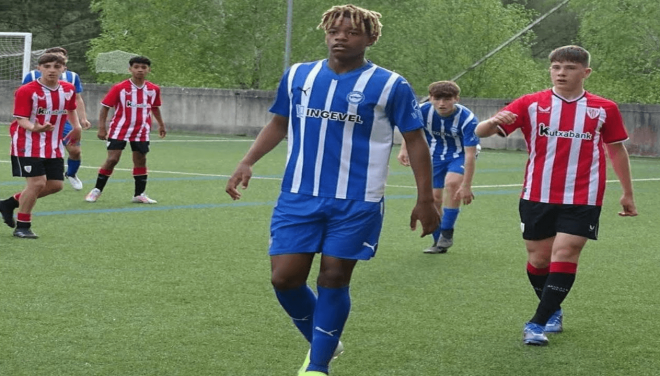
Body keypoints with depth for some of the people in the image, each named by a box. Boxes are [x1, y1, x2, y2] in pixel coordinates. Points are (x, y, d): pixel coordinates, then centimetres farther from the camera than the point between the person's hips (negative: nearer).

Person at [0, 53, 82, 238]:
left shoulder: (68, 89, 2)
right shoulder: (26, 91, -16)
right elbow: (21, 119, -18)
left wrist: (77, 126, 12)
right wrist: (35, 128, -37)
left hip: (54, 146, 7)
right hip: (29, 144, -7)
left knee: (55, 185, 5)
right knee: (37, 182, -15)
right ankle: (22, 227, 1)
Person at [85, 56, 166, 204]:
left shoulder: (153, 89, 1)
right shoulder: (119, 88, -10)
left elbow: (155, 107, 19)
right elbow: (105, 107, -6)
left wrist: (161, 124, 24)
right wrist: (102, 128, -11)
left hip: (141, 132, 3)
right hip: (119, 129, -3)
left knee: (140, 161, 5)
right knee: (112, 159, -6)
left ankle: (139, 194, 15)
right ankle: (97, 190, 7)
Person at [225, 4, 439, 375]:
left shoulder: (391, 86, -5)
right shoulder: (298, 76, 5)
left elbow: (416, 140, 0)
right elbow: (279, 123, 19)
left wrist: (425, 200, -3)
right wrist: (248, 162, 6)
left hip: (356, 204, -3)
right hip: (299, 197, 3)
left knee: (333, 279, -1)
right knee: (285, 278, -3)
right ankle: (322, 342, 24)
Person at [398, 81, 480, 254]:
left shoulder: (467, 119, -33)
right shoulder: (423, 111, -23)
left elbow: (470, 154, -32)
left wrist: (466, 186, -33)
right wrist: (404, 150, -7)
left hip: (460, 154, -4)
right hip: (435, 154, 4)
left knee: (452, 182, -30)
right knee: (434, 198, 1)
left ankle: (447, 233, -16)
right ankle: (439, 242, 19)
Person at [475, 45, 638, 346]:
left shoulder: (604, 109, 1)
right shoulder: (530, 104, -2)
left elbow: (616, 150, 14)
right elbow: (481, 132, -8)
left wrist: (627, 193, 16)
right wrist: (493, 122, -32)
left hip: (582, 200, -1)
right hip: (537, 197, 2)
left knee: (564, 256, -12)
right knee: (539, 258, 9)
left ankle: (538, 325, -10)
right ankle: (553, 311, 34)